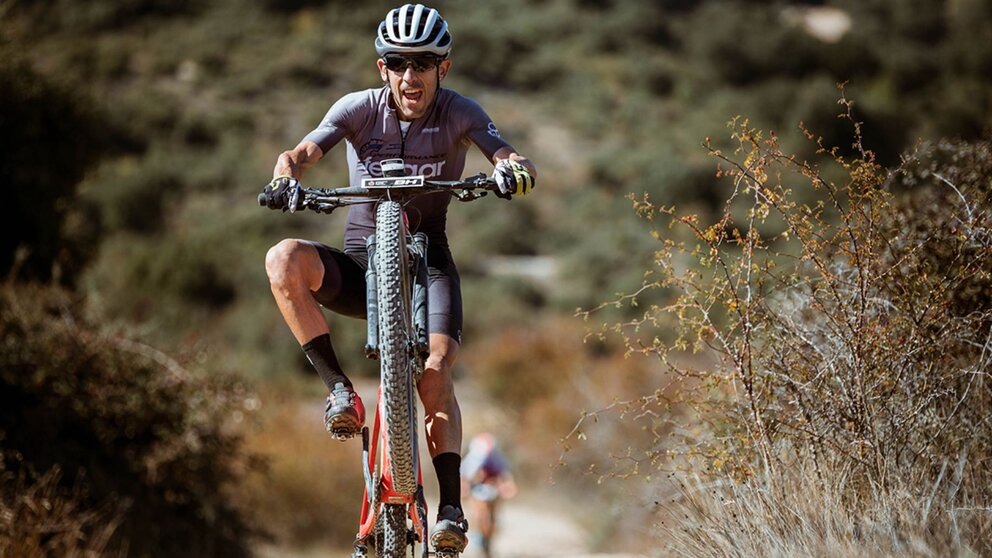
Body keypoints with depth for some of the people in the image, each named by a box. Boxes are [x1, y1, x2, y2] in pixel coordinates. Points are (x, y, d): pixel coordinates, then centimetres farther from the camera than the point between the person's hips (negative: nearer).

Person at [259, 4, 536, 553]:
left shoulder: (459, 113, -7)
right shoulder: (359, 108, -7)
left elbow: (509, 157, -22)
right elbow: (301, 153, -19)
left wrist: (512, 169, -46)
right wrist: (286, 176, -42)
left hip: (426, 261, -1)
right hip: (361, 263, 1)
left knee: (435, 373, -23)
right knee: (284, 258, -29)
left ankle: (451, 508, -18)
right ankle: (338, 386, -23)